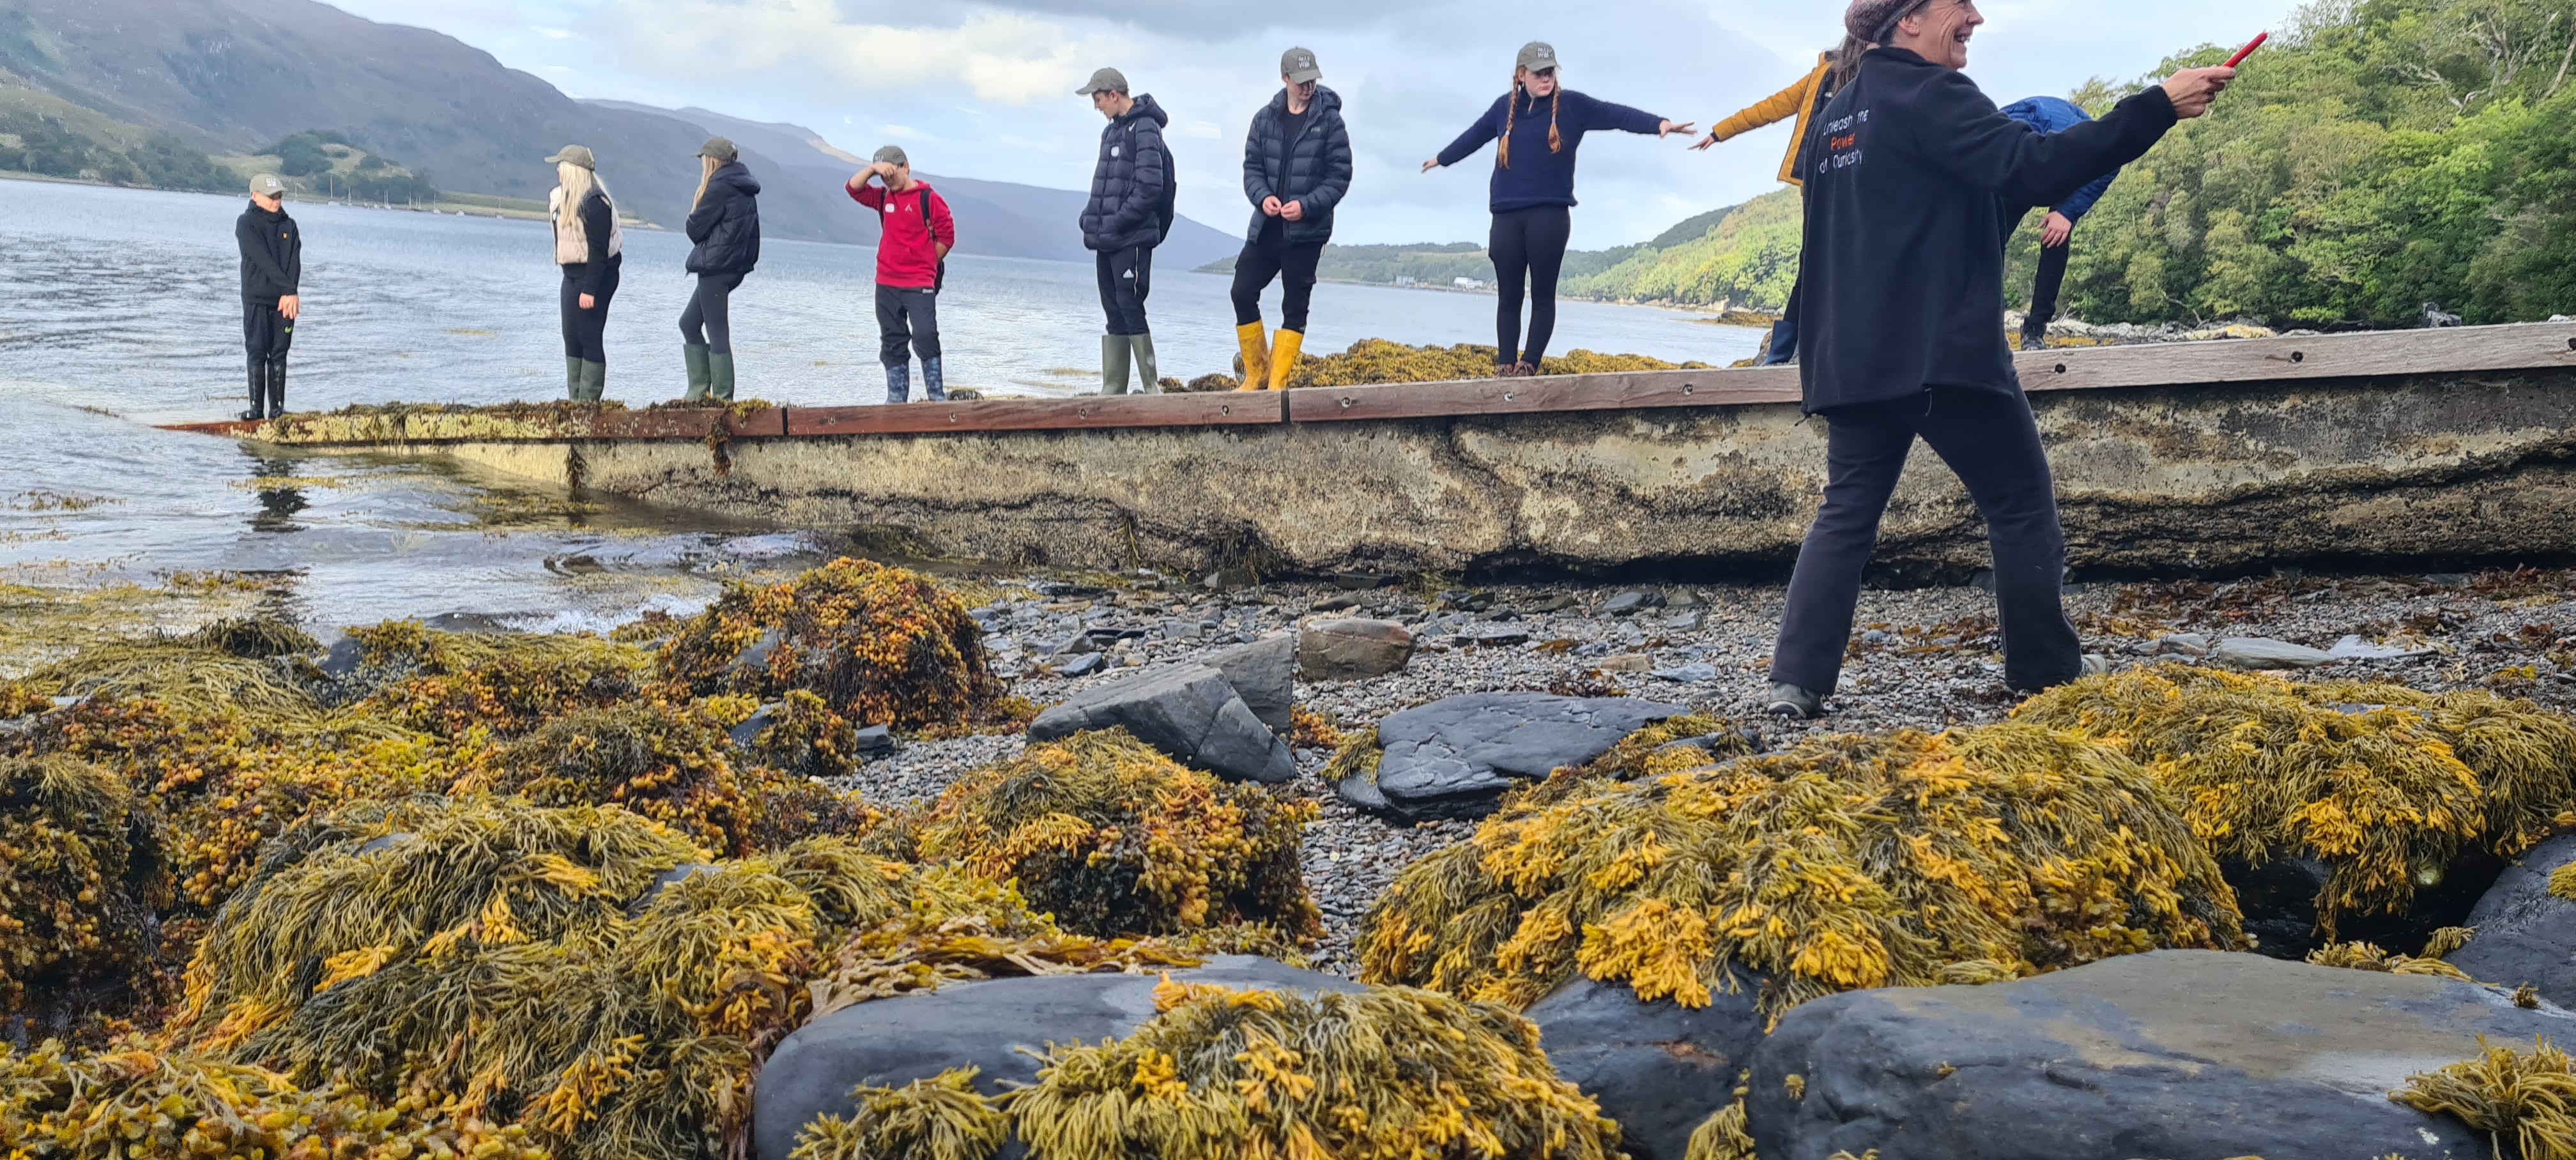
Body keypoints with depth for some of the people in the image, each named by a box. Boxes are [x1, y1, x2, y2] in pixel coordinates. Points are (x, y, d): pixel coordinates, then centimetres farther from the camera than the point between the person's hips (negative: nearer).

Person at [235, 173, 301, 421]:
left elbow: (295, 262, 0)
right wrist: (290, 289, -19)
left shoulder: (289, 225, 12)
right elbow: (264, 260, -12)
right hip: (256, 300, -3)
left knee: (279, 355, 4)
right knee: (257, 354, -4)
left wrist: (289, 295, -15)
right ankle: (257, 407, -1)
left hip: (284, 300, 3)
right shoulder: (246, 223, 0)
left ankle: (277, 407, 5)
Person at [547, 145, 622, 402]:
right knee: (571, 339, 12)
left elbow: (598, 250, -21)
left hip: (594, 277, -10)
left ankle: (589, 400, -2)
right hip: (572, 275, 10)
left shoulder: (593, 202, -19)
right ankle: (575, 399, 20)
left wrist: (589, 289, -23)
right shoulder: (565, 198, 11)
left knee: (590, 339, -6)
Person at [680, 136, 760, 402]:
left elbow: (696, 229, -12)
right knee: (689, 323, 17)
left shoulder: (719, 187, -14)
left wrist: (694, 211, 7)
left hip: (715, 266, -10)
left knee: (717, 333, -5)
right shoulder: (745, 188, 13)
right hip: (737, 264, 10)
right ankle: (699, 390, 16)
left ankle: (723, 398, -3)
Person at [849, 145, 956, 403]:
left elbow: (947, 236, -4)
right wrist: (872, 169, -6)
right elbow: (854, 189, 8)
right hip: (886, 285, 6)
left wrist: (925, 264, 2)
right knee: (892, 343, 7)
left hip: (920, 285, -6)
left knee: (925, 338, -16)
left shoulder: (928, 198, -4)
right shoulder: (884, 198, 13)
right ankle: (896, 398, 13)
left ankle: (937, 396, -10)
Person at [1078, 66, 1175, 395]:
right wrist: (1091, 216, 7)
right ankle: (1112, 391, 13)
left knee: (1130, 307, -10)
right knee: (1114, 312, 9)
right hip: (1106, 240, 9)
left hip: (1132, 240, -9)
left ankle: (1153, 388, -5)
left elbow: (1150, 187, -18)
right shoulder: (1112, 131, 17)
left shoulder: (1145, 129, -10)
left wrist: (1115, 223, -19)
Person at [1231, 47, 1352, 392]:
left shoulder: (1329, 121, -5)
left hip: (1307, 231, -4)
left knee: (1295, 305, 0)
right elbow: (1252, 166, 7)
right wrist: (1263, 197, -13)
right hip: (1265, 227, 4)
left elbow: (1340, 176, -7)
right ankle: (1256, 372, 18)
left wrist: (1307, 206, -20)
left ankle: (1277, 383, 5)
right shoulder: (1266, 118, 4)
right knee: (1243, 292, 2)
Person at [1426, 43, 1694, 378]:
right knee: (1509, 296, 3)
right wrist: (1442, 159, 44)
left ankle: (1529, 366, -1)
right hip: (1506, 217, 3)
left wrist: (1659, 124, -21)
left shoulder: (1571, 104, 3)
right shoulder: (1505, 107, 14)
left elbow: (1616, 114, -7)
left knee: (1543, 295, -4)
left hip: (1549, 215, -3)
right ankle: (1504, 367, 6)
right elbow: (1475, 135, 30)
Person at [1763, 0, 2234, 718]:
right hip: (1942, 350, -7)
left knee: (1848, 514, 8)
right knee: (2021, 501, 6)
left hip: (1852, 357, 8)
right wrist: (2158, 108, -21)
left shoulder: (1835, 118, 17)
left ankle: (1797, 679, -2)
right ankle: (2044, 667, 13)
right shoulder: (1929, 93, -9)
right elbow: (2033, 169, -21)